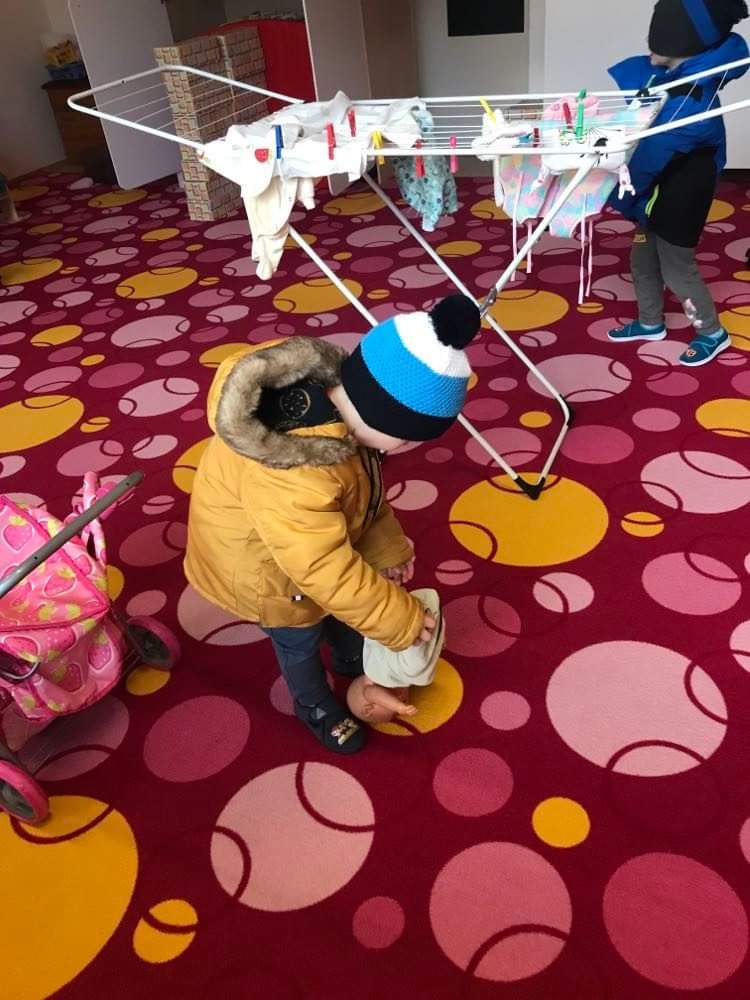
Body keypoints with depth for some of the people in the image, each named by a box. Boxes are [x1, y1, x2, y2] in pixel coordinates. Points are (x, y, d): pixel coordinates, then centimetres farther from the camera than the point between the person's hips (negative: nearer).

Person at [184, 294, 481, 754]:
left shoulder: (331, 386, -20)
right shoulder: (294, 476, -47)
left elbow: (365, 490, -3)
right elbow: (327, 571, -36)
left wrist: (388, 547, 2)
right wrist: (400, 620, -25)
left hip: (316, 538, 7)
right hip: (262, 566, -7)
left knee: (340, 607, 28)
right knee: (301, 639, 19)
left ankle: (353, 659, 60)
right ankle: (317, 706, 50)